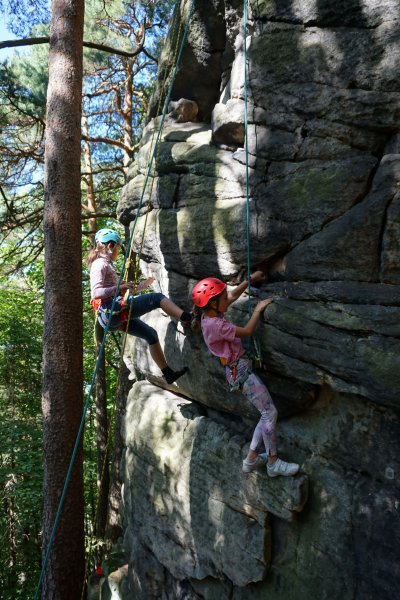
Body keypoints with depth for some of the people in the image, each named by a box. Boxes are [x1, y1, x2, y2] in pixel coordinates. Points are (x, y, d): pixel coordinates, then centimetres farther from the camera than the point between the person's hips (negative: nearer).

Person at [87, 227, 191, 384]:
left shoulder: (106, 264, 25)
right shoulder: (100, 264, -6)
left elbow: (120, 292, 27)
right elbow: (96, 293, -20)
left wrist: (144, 283, 27)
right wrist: (119, 287, -25)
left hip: (114, 315, 10)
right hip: (112, 310, -10)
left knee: (151, 334, 13)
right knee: (157, 298, -12)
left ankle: (168, 373, 17)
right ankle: (188, 318, -19)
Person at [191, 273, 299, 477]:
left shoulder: (209, 315, 5)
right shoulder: (215, 325, -23)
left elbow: (233, 295, 18)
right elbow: (247, 331, -14)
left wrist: (250, 279, 16)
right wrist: (258, 309, -3)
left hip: (239, 369, 10)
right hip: (240, 370, -10)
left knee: (267, 414, 14)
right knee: (270, 412, -3)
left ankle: (251, 458, 24)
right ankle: (274, 463, 10)